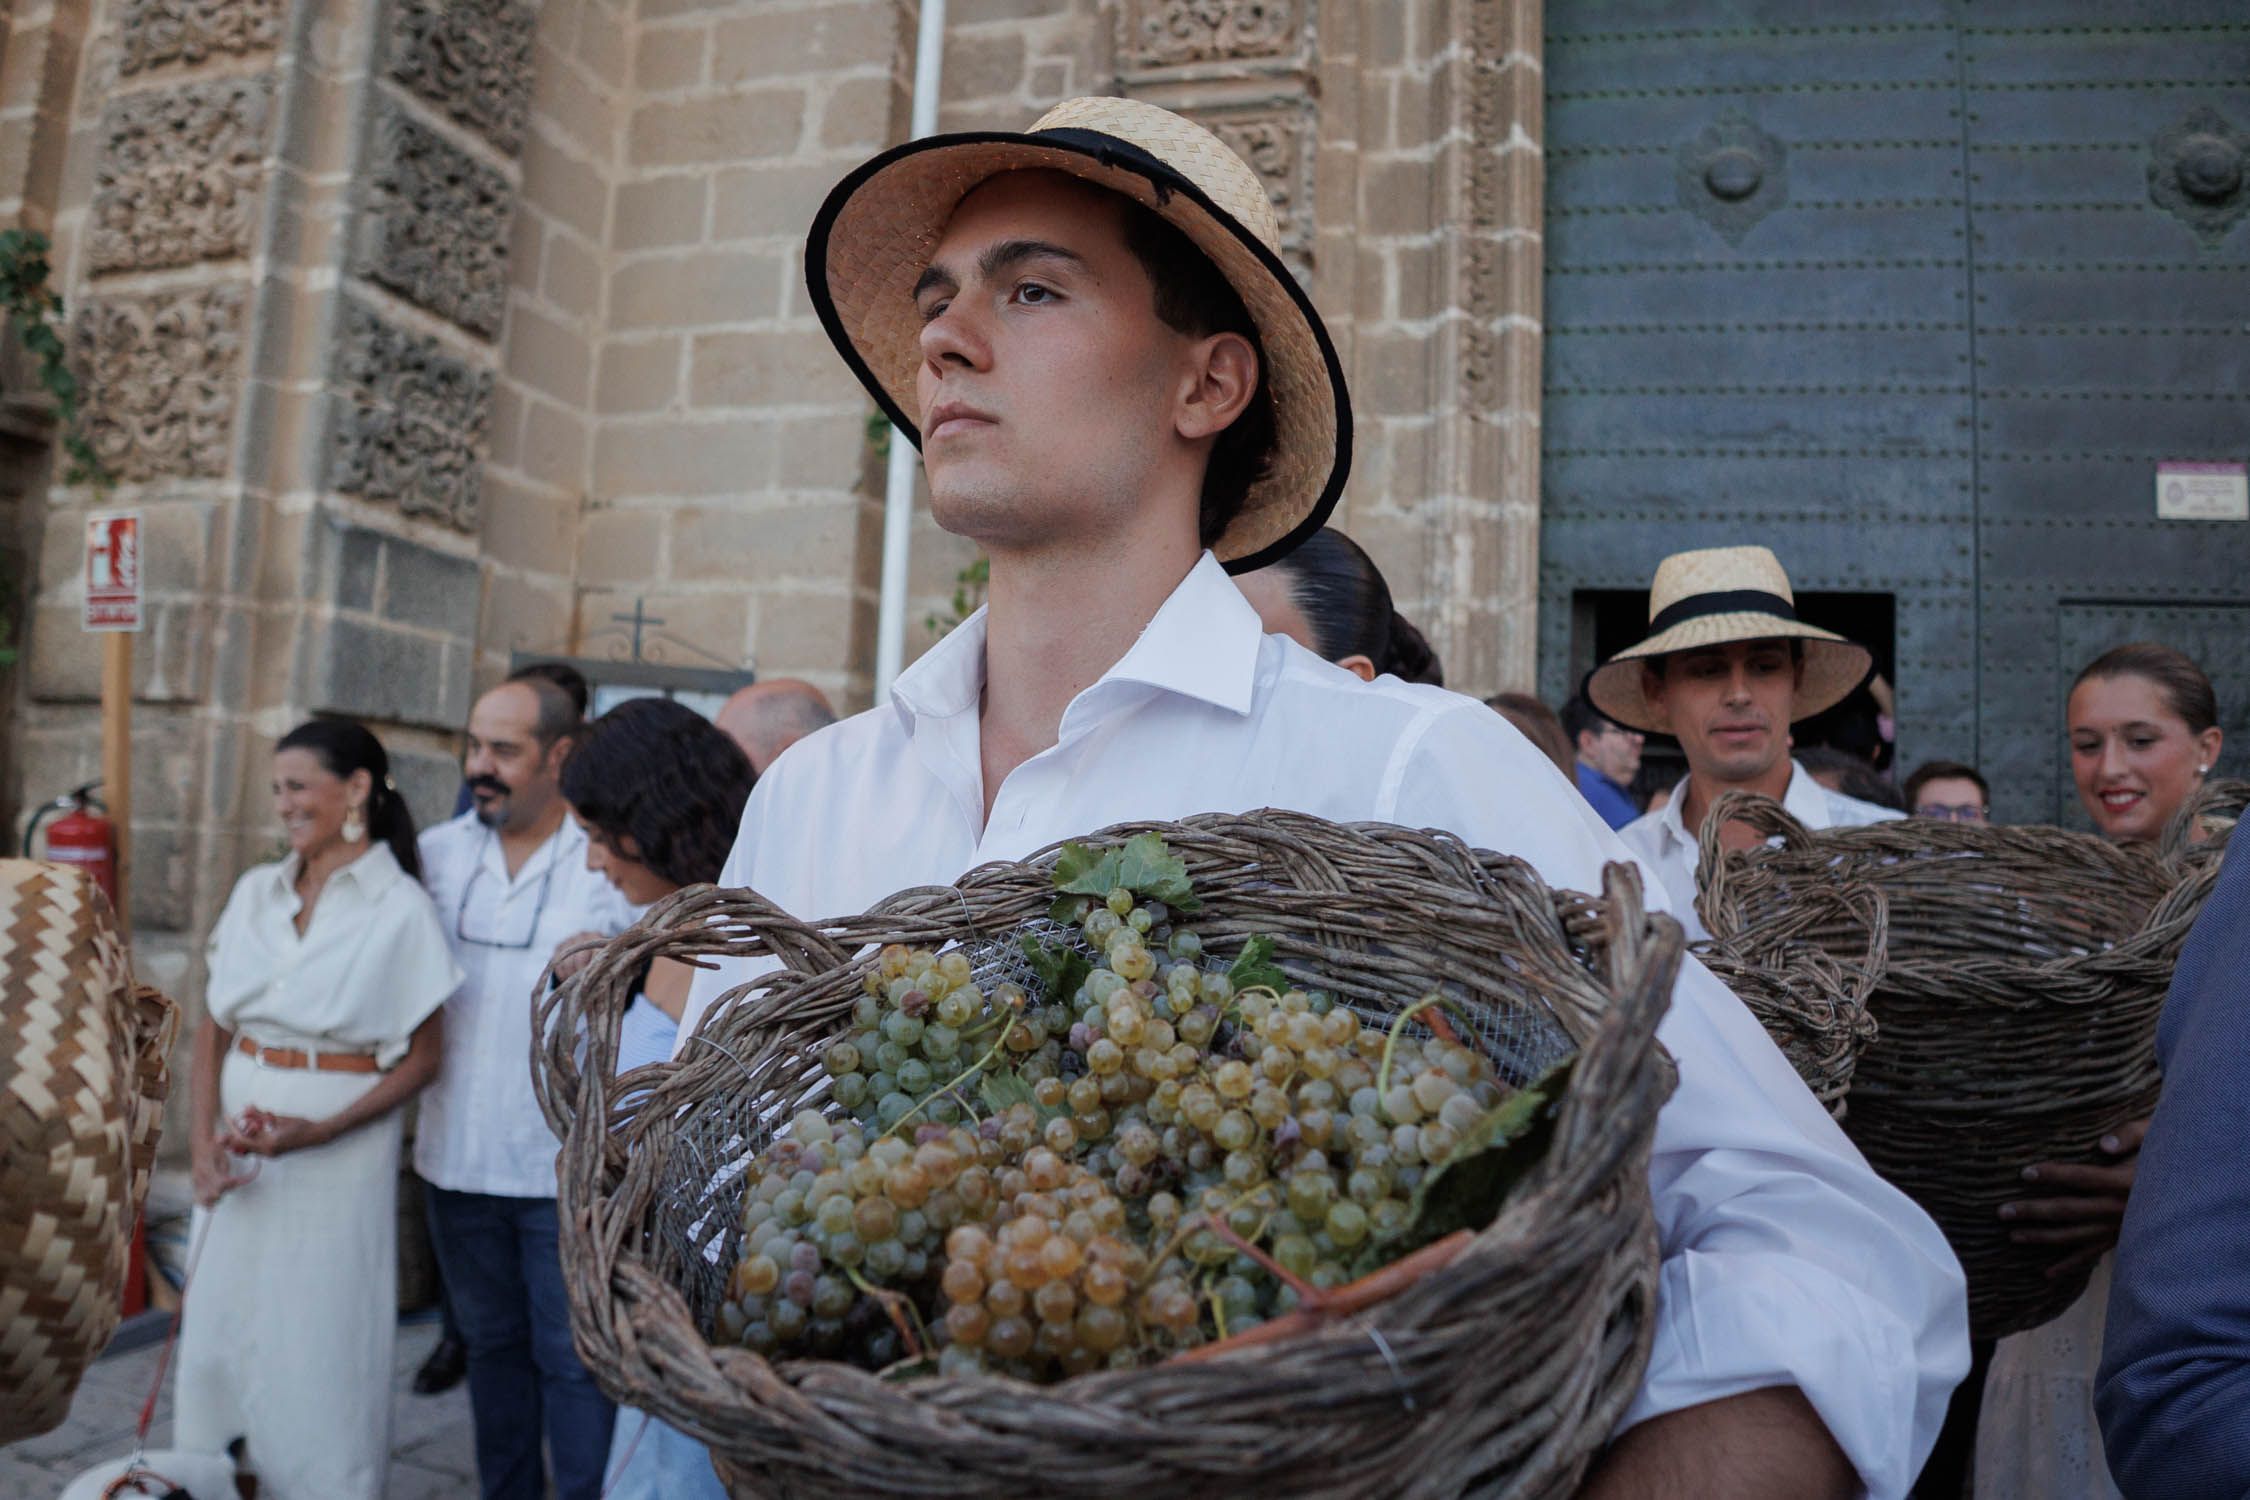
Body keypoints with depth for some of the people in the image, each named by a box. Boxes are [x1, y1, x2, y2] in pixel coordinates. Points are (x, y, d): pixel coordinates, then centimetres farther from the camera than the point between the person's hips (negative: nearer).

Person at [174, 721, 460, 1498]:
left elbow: (422, 1058, -8)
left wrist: (319, 1133, -19)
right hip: (237, 1147, 5)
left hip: (338, 1157, -5)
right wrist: (202, 1143, -5)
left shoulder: (400, 909, -10)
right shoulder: (255, 893, 5)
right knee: (219, 1332, 15)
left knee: (317, 1351, 6)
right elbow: (212, 1032, 7)